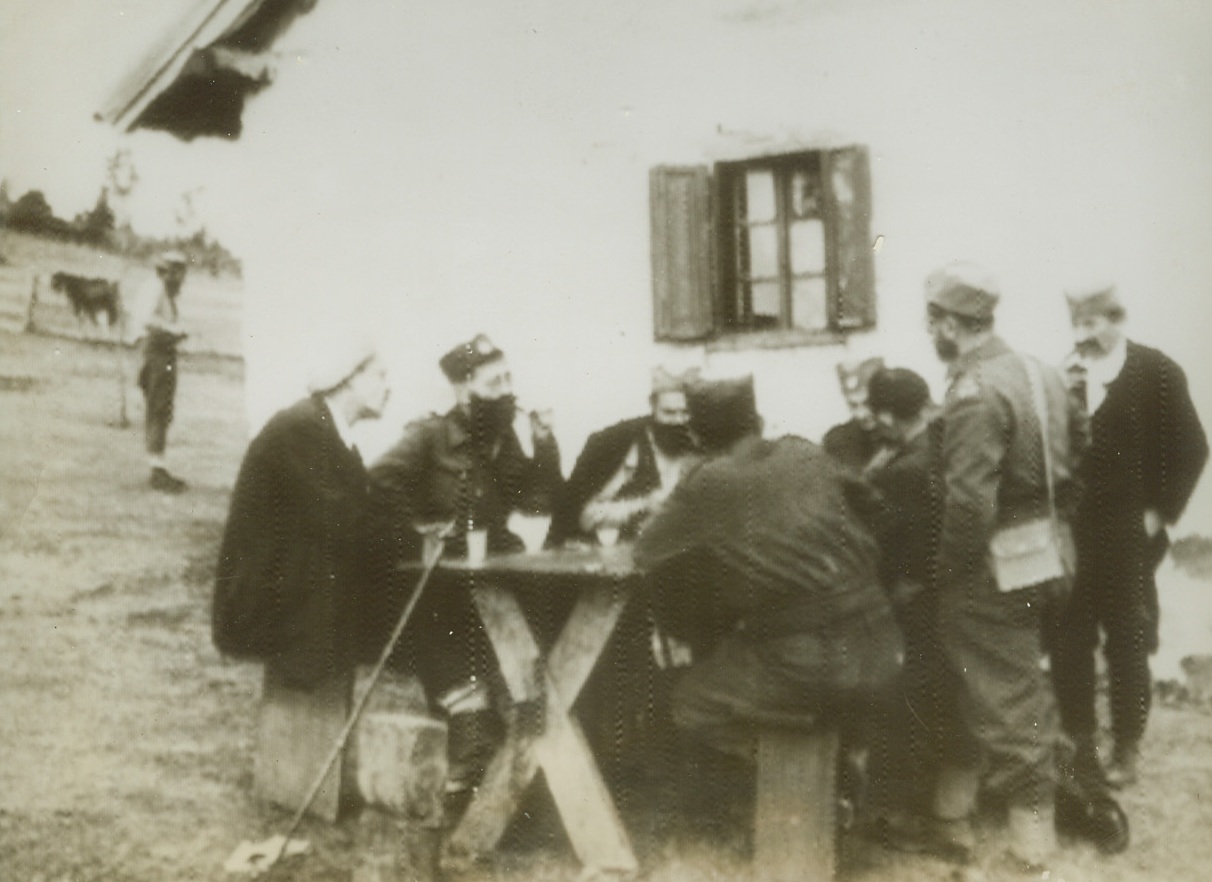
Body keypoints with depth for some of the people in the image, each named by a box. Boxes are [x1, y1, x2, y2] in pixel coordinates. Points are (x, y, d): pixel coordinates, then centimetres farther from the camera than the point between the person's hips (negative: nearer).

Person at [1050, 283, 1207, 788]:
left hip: (1127, 539, -3)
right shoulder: (1064, 376, 6)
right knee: (1068, 647, 7)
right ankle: (1079, 745, 21)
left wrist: (1159, 514, -7)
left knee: (1127, 648, 8)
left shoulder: (1157, 373, -5)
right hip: (1070, 537, 3)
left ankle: (1126, 751, 21)